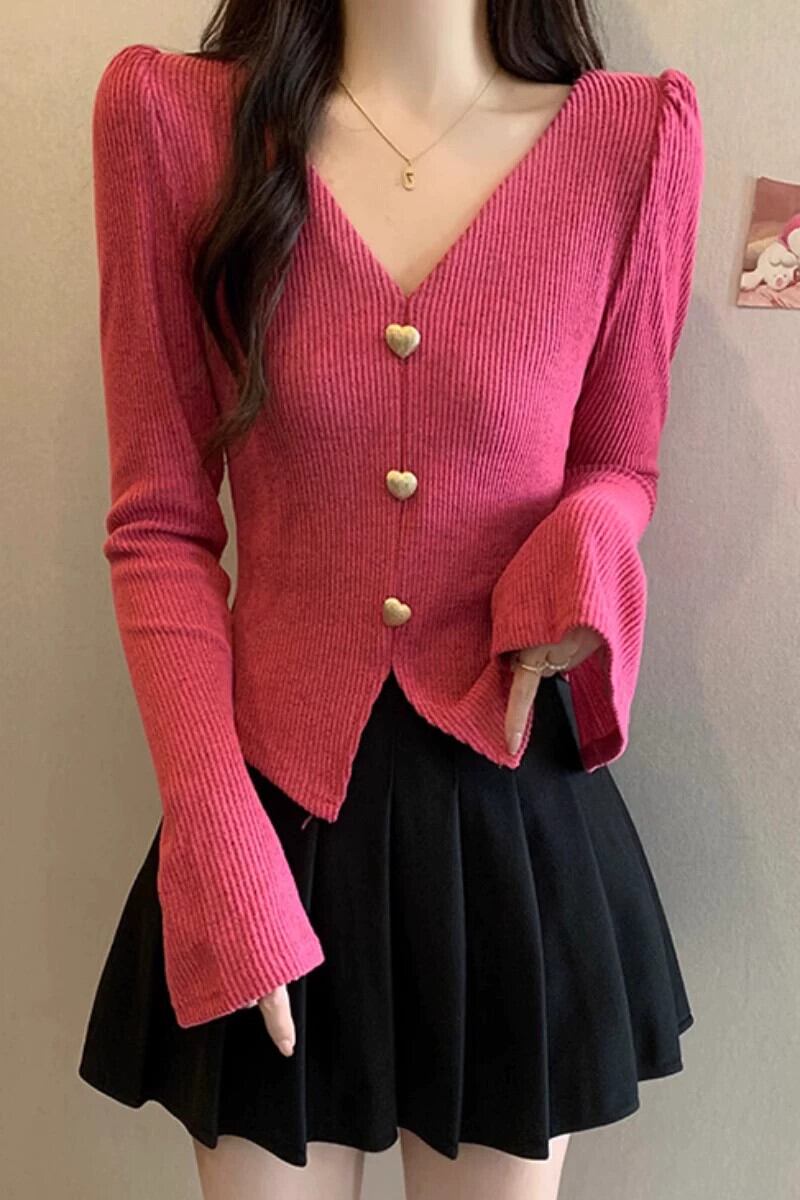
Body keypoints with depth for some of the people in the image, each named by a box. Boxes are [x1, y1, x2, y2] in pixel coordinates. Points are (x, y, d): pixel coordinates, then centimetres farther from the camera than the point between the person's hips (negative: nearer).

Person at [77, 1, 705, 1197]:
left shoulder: (638, 133, -4)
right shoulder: (168, 112, -5)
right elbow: (160, 524, -4)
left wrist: (582, 562, -16)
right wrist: (220, 850, -11)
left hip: (518, 804, 1)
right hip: (277, 795, 0)